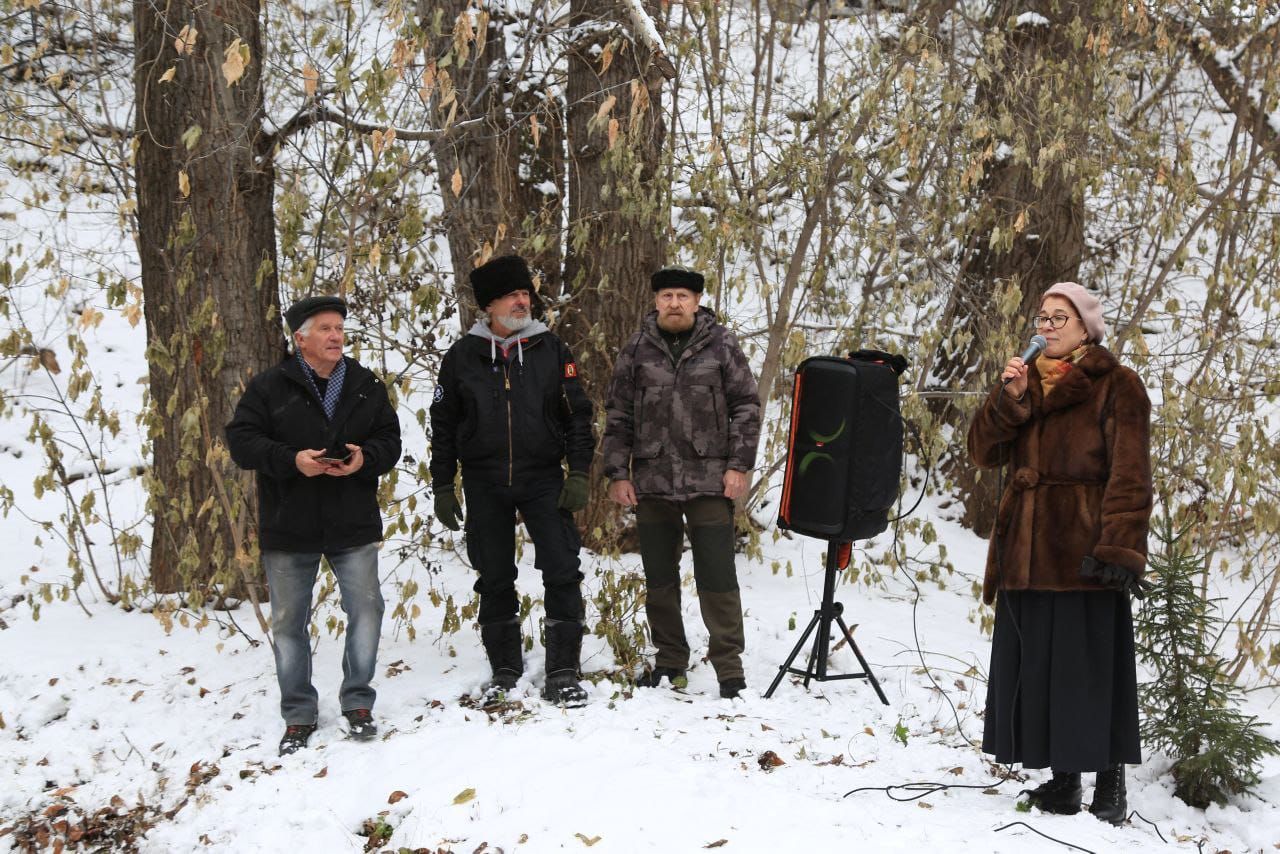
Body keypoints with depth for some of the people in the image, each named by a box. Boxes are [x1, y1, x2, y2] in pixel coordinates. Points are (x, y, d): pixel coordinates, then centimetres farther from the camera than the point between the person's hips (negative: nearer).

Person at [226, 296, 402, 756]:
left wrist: (366, 458, -14)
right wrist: (291, 460, -21)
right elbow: (240, 439, -7)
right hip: (288, 527, -1)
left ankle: (358, 702, 15)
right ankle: (298, 715, 19)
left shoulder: (366, 385, 6)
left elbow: (390, 438, 8)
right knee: (288, 622, 5)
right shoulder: (270, 386, -3)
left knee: (366, 608, -3)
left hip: (353, 524, 2)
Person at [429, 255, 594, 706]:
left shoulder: (551, 349, 3)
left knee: (562, 573, -7)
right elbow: (443, 426, 8)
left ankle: (562, 673, 2)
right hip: (485, 485, 1)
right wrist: (442, 487, 5)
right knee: (495, 579, 8)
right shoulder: (462, 355, 3)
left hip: (544, 479, -1)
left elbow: (577, 415, 4)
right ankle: (505, 669, 22)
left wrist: (579, 474, -5)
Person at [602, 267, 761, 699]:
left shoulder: (721, 345, 1)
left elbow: (747, 405, 1)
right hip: (652, 482, 3)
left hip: (709, 481, -3)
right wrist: (618, 474, 2)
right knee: (659, 576, 11)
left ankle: (728, 662, 9)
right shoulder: (637, 351, 6)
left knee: (716, 575, -2)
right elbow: (618, 416, 8)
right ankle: (669, 659, 24)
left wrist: (739, 465, -6)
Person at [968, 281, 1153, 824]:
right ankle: (1062, 778, 18)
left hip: (1082, 548, -6)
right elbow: (985, 452, 6)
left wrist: (1118, 548, -21)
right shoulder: (1025, 382, 17)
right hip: (1025, 549, 7)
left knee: (1089, 665, -5)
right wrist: (1010, 398, -9)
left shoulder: (1116, 386, -2)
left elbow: (1130, 475, -11)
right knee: (1036, 665, 8)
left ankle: (1109, 783, 5)